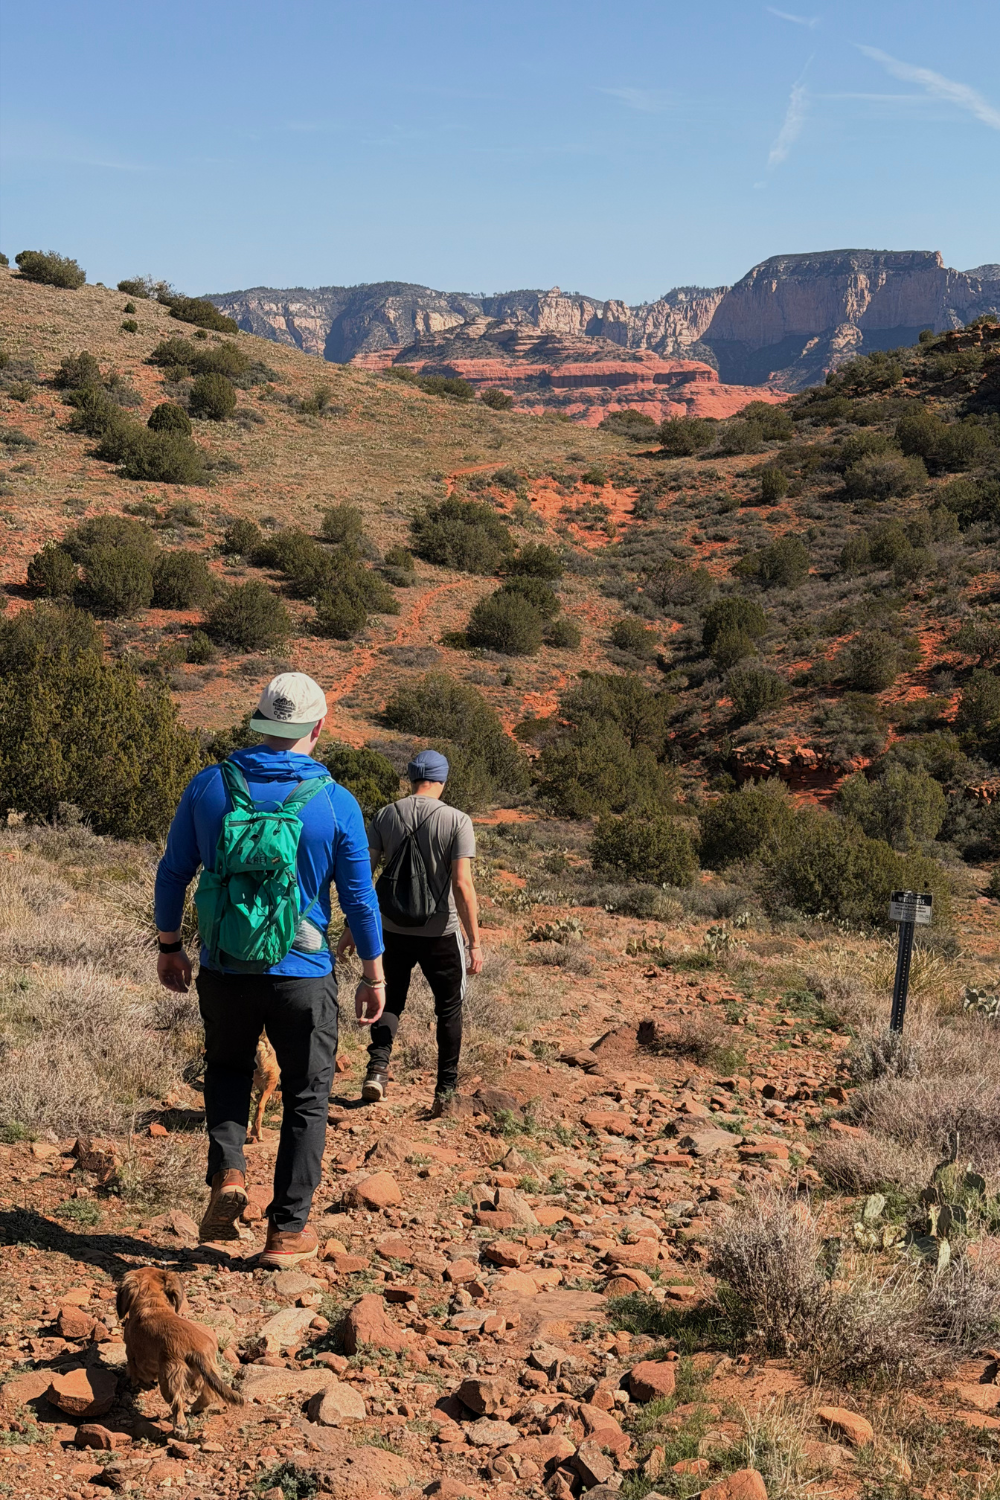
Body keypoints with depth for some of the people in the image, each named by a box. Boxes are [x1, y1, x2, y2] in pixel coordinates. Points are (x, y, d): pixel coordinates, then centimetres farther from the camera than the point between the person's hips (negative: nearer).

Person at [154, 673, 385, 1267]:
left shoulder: (208, 787, -4)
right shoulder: (336, 802, -9)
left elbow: (172, 874, 3)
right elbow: (360, 898, -4)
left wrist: (170, 946, 17)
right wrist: (374, 976, 7)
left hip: (224, 971, 2)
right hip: (304, 975, -2)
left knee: (228, 1068, 28)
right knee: (307, 1097, 13)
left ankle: (228, 1173, 7)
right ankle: (288, 1229, 16)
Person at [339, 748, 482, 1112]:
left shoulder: (385, 816, -1)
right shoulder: (457, 821, -10)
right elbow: (462, 884, -16)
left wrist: (352, 926, 6)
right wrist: (475, 942, -13)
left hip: (393, 931, 2)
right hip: (440, 933, -2)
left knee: (391, 1000, 20)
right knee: (449, 1007, 16)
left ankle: (377, 1068, 1)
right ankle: (446, 1088, 19)